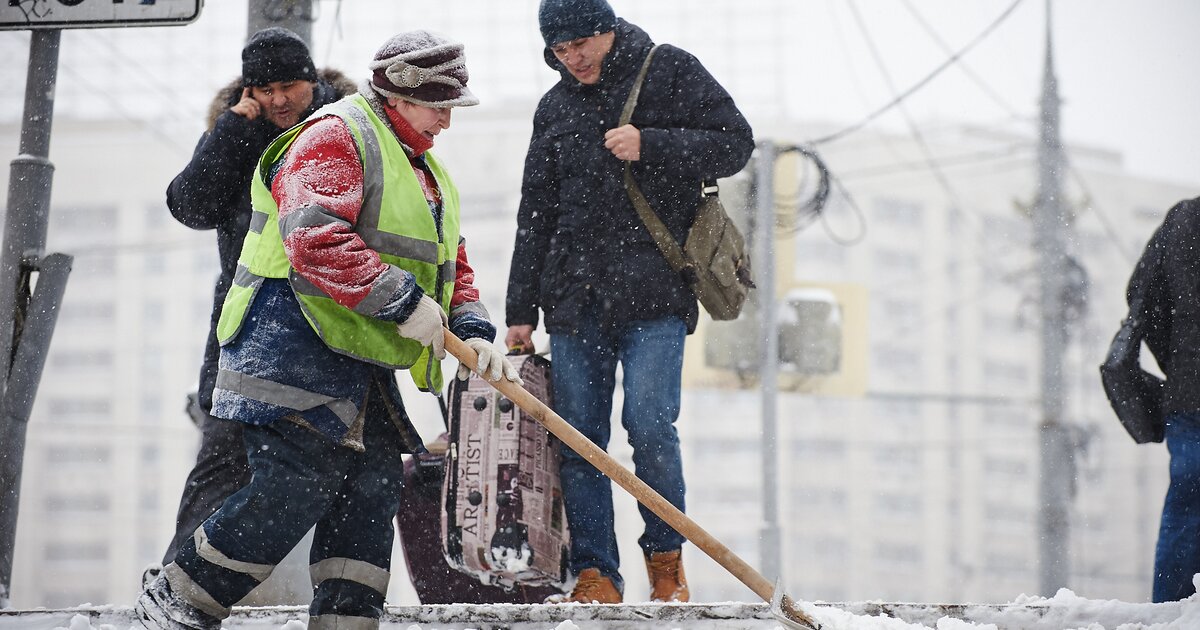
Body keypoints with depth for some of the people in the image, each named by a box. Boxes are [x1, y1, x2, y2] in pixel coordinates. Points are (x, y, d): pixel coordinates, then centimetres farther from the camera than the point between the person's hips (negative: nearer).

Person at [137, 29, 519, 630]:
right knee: (297, 488, -15)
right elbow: (315, 239, -24)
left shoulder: (426, 173, 22)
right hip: (292, 348, -10)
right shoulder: (336, 136, -9)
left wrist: (472, 332, 5)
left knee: (374, 487, 1)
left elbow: (450, 266, 25)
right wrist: (403, 301, -24)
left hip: (361, 367, 10)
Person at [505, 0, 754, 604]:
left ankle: (666, 558, 5)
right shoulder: (554, 110, 17)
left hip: (652, 290, -4)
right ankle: (595, 574, 3)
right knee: (577, 436, -2)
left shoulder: (668, 71, 4)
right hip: (573, 298, 4)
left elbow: (734, 143, 0)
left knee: (649, 424, -13)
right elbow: (535, 216, 19)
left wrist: (651, 146, -14)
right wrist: (520, 311, 14)